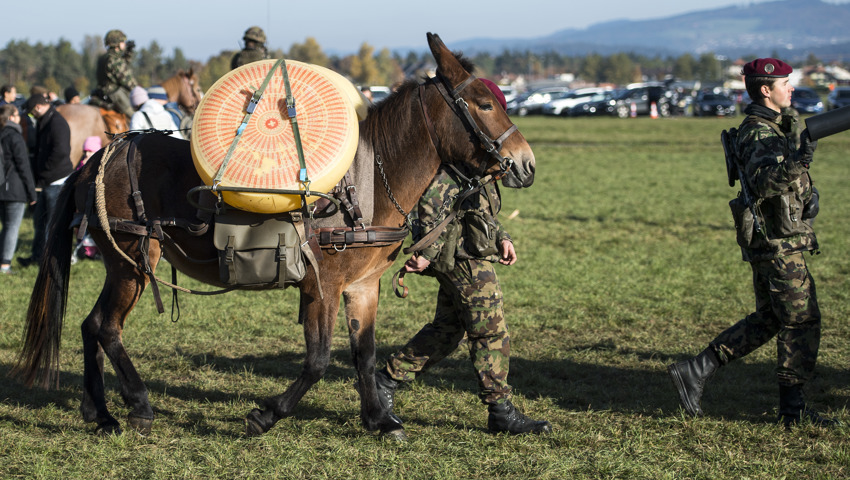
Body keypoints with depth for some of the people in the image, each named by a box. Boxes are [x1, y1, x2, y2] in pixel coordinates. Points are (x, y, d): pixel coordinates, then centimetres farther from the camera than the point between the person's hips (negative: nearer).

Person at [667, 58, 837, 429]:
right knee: (802, 321, -3)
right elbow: (761, 182, -36)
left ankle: (695, 371, 11)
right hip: (779, 244, -10)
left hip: (773, 243, 10)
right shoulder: (760, 134, -18)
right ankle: (792, 408, 3)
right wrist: (797, 163, -49)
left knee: (767, 320, 14)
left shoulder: (771, 128, 14)